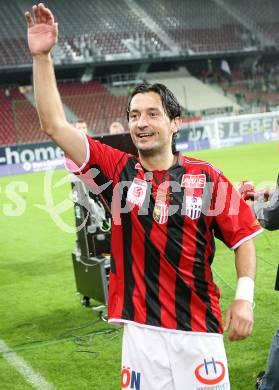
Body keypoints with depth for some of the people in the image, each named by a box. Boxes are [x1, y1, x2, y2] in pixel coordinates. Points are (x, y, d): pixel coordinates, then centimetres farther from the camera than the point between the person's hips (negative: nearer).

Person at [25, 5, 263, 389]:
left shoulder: (207, 177, -2)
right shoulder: (118, 169, 1)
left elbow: (243, 237, 3)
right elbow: (55, 125, -4)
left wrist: (244, 297, -9)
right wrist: (42, 56, -10)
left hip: (200, 328, -1)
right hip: (141, 330, 1)